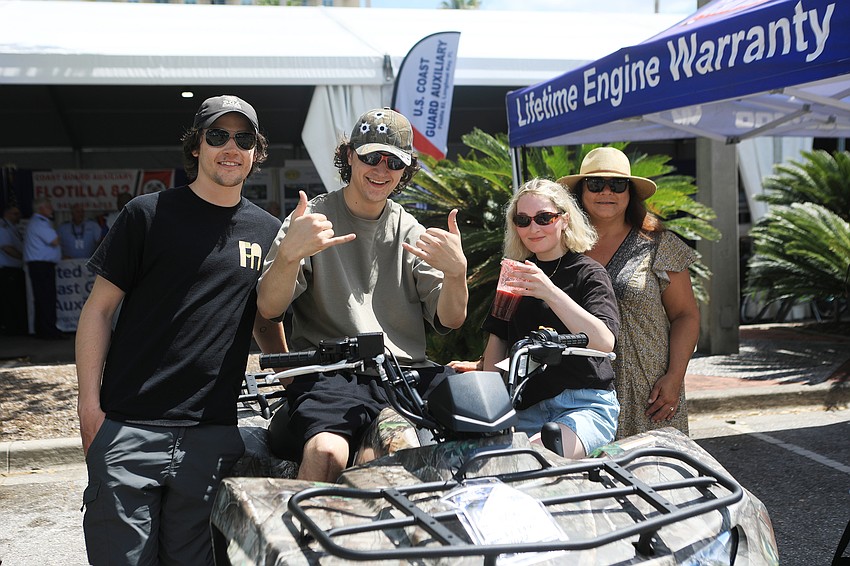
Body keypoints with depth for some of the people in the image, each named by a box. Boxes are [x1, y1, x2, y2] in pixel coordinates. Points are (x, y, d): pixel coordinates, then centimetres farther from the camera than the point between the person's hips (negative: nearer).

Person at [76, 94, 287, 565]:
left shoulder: (266, 231, 10)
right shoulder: (149, 214, 0)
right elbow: (99, 308, 1)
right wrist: (90, 405, -4)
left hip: (213, 434, 3)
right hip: (128, 429, -2)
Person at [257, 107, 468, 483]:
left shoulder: (410, 232, 17)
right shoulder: (312, 220, 6)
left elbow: (449, 321, 8)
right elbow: (269, 308, -5)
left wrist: (456, 272, -14)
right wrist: (290, 253, -26)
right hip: (329, 371, -4)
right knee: (328, 451, -32)